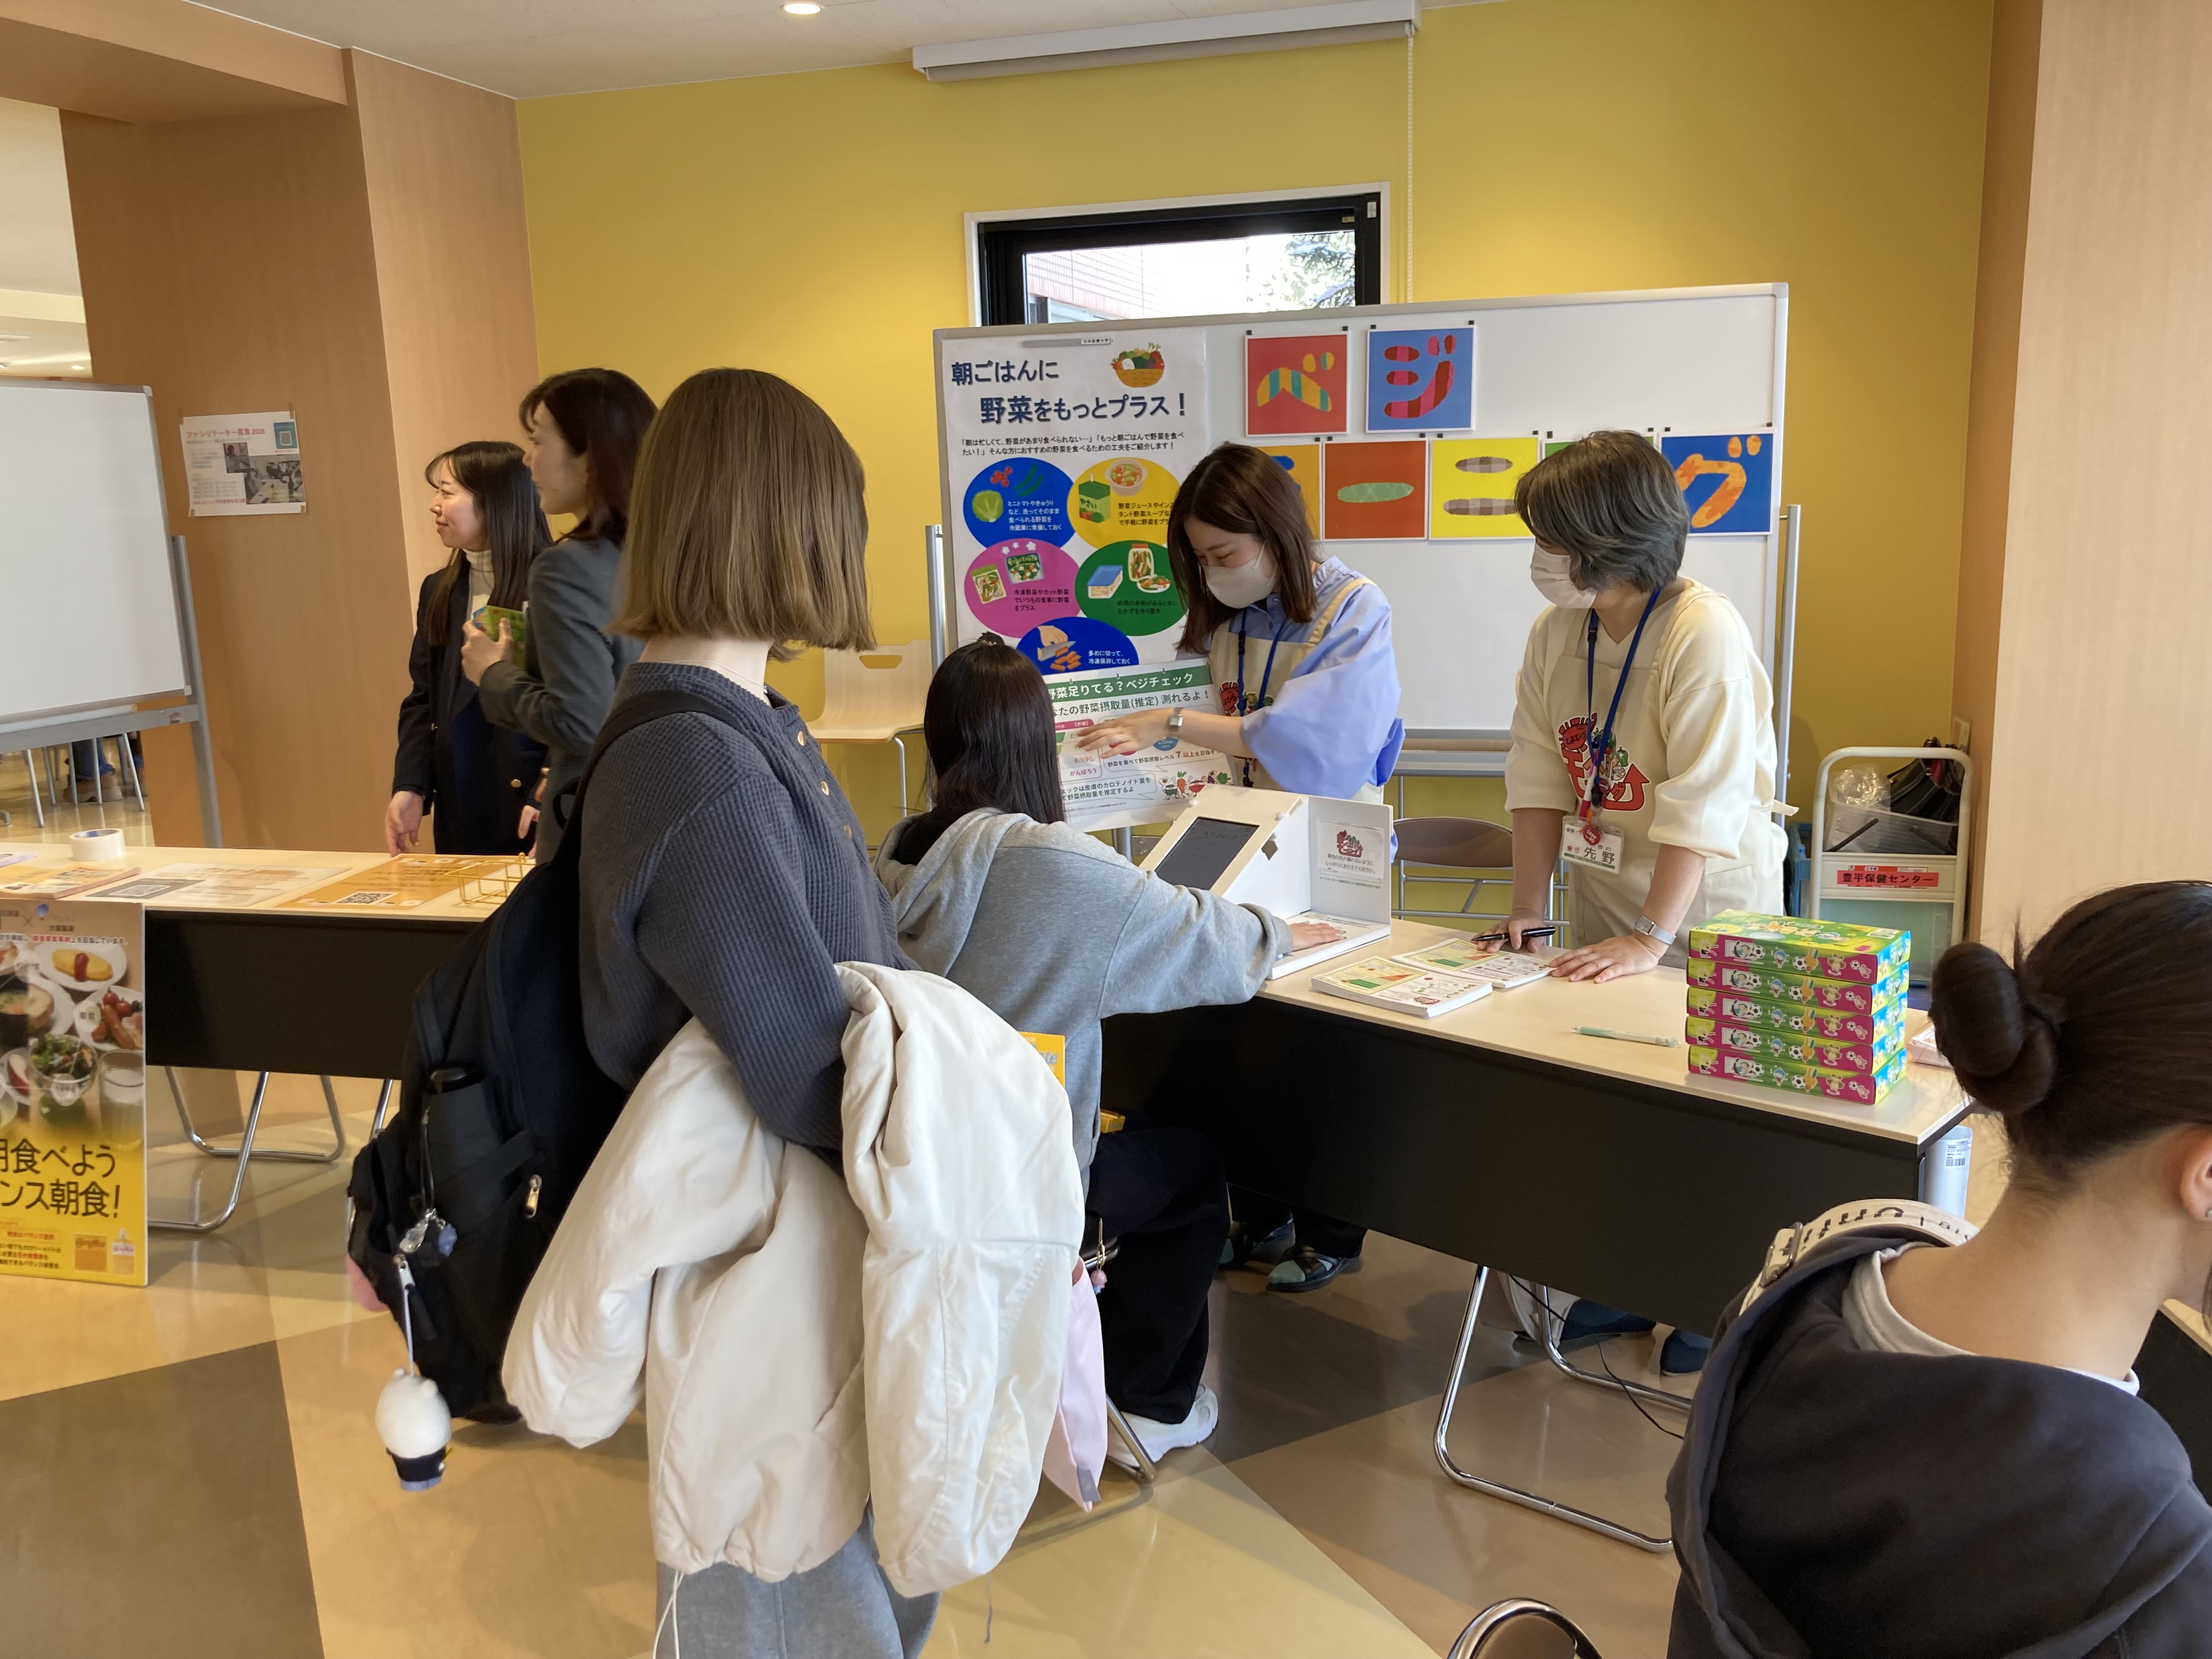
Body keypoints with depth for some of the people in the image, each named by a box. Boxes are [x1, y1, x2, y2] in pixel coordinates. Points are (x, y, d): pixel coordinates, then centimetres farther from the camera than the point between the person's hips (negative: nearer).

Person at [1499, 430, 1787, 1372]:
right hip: (1605, 898, 6)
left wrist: (1651, 940, -28)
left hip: (1710, 908, -5)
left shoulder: (1707, 637, -22)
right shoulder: (1559, 631, -2)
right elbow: (1540, 776, -1)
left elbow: (1702, 809, -25)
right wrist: (1527, 907, -5)